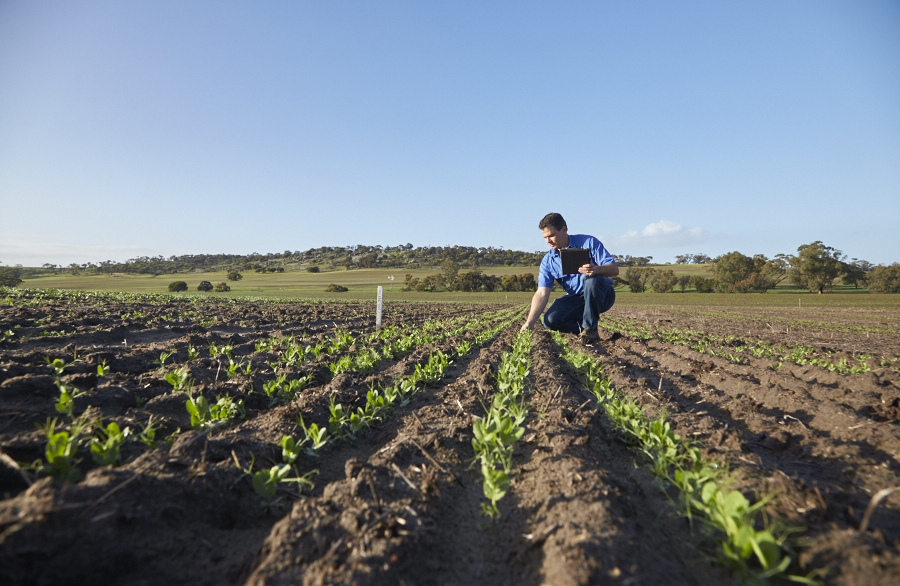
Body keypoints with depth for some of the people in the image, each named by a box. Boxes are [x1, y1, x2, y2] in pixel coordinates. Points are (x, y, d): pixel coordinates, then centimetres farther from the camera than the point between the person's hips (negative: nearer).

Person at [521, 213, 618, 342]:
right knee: (550, 320, -23)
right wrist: (530, 322, -23)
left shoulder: (588, 242, -11)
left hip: (602, 296, -3)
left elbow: (614, 269, -17)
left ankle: (590, 328, -20)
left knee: (592, 279, -36)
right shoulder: (548, 261, -2)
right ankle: (582, 327, 5)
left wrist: (597, 269, -42)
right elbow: (542, 293, -10)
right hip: (575, 299, 3)